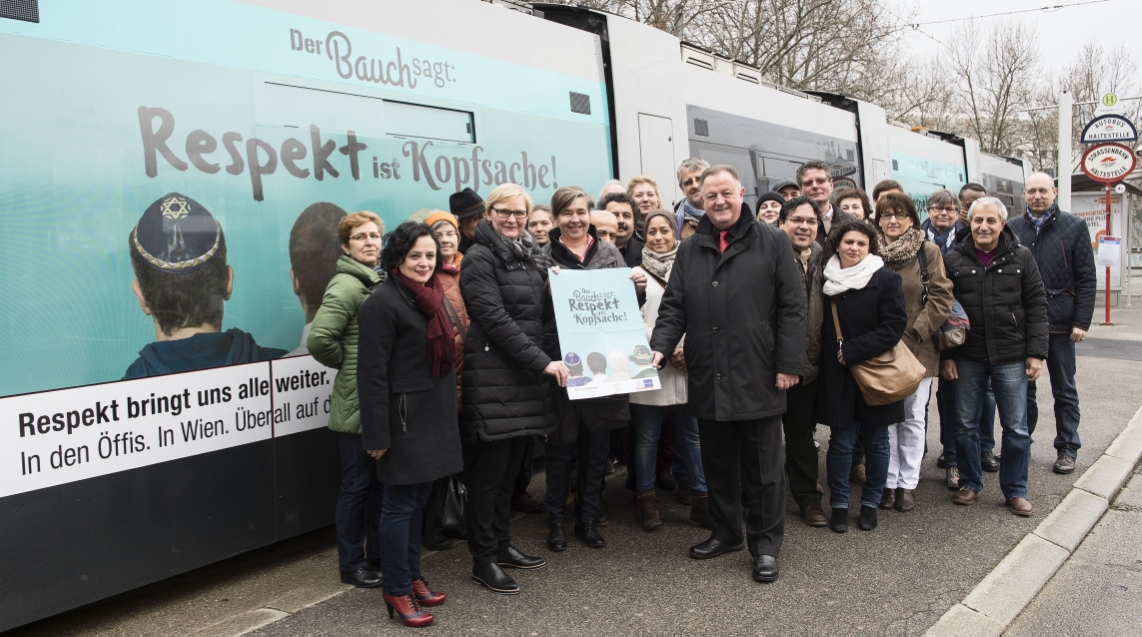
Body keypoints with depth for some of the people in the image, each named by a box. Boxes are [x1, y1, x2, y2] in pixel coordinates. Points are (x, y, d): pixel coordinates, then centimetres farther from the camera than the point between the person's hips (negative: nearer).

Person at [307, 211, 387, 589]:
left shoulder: (380, 283, 11)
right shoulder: (346, 285, -14)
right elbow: (319, 340, -25)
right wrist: (349, 364, -10)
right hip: (356, 404, -8)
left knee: (380, 481, 16)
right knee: (357, 484, 3)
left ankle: (378, 554, 30)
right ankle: (351, 564, 17)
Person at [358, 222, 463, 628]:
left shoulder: (433, 297, 12)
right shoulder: (383, 302, -14)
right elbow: (373, 374, -16)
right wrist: (377, 434, -19)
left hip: (435, 416, 8)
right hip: (404, 417, -8)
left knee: (419, 497, 15)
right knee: (401, 502, 0)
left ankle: (411, 575, 27)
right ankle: (396, 589, 12)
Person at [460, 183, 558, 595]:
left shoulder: (533, 256, 17)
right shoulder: (480, 259, -7)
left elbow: (545, 315, 19)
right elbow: (495, 319, -16)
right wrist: (542, 361, -18)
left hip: (527, 376, 7)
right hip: (493, 378, -7)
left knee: (511, 468, 14)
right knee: (489, 471, -1)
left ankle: (501, 545, 26)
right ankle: (483, 560, 9)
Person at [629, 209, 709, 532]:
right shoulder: (637, 273, 4)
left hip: (688, 365, 1)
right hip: (649, 366, -1)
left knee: (691, 434, 6)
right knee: (647, 437, 6)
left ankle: (701, 497, 15)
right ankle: (647, 500, 17)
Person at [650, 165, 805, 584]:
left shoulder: (771, 243, 0)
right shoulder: (689, 250, 12)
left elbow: (792, 308, -3)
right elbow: (674, 308, 9)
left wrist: (789, 364, -8)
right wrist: (660, 348, -8)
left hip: (758, 378, -4)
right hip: (708, 380, 4)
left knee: (763, 468, 6)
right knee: (717, 463, 15)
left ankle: (765, 545, 19)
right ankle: (725, 533, 31)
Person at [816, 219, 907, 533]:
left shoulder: (886, 280, -5)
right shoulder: (827, 280, 4)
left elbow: (894, 327, -11)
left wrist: (853, 350, -15)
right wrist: (834, 355, 0)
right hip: (838, 377, 2)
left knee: (875, 442, 9)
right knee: (841, 441, 2)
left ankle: (870, 503, 24)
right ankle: (838, 504, 15)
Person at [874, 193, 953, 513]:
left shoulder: (928, 252, -1)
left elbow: (941, 297, -5)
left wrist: (915, 333, -12)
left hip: (918, 349, 0)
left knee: (913, 418, 8)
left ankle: (907, 483, 18)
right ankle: (888, 482, 17)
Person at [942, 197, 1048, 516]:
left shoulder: (1021, 257, 1)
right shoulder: (953, 259, 0)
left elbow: (1037, 306, 2)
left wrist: (1036, 352, -4)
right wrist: (946, 355, -2)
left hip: (1011, 357, 0)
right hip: (967, 357, 0)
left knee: (1016, 427, 6)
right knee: (964, 423, 8)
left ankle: (1015, 490, 21)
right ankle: (969, 483, 25)